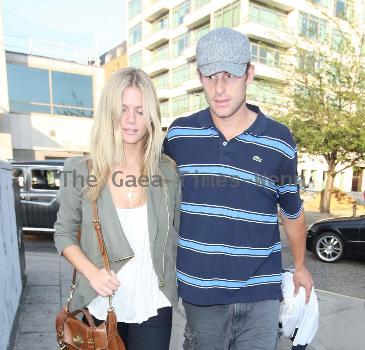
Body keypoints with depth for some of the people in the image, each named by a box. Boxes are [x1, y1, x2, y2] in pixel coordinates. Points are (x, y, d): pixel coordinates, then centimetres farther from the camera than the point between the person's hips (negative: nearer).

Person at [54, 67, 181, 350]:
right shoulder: (80, 170, -10)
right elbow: (64, 233, -1)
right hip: (100, 306, 0)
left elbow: (176, 236, 3)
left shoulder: (168, 171, -7)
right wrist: (91, 271, -15)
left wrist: (174, 285, 2)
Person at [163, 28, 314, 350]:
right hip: (200, 290, 1)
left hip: (260, 292, 0)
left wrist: (300, 267, 19)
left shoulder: (280, 141, -7)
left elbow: (292, 212, 7)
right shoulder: (179, 134, -5)